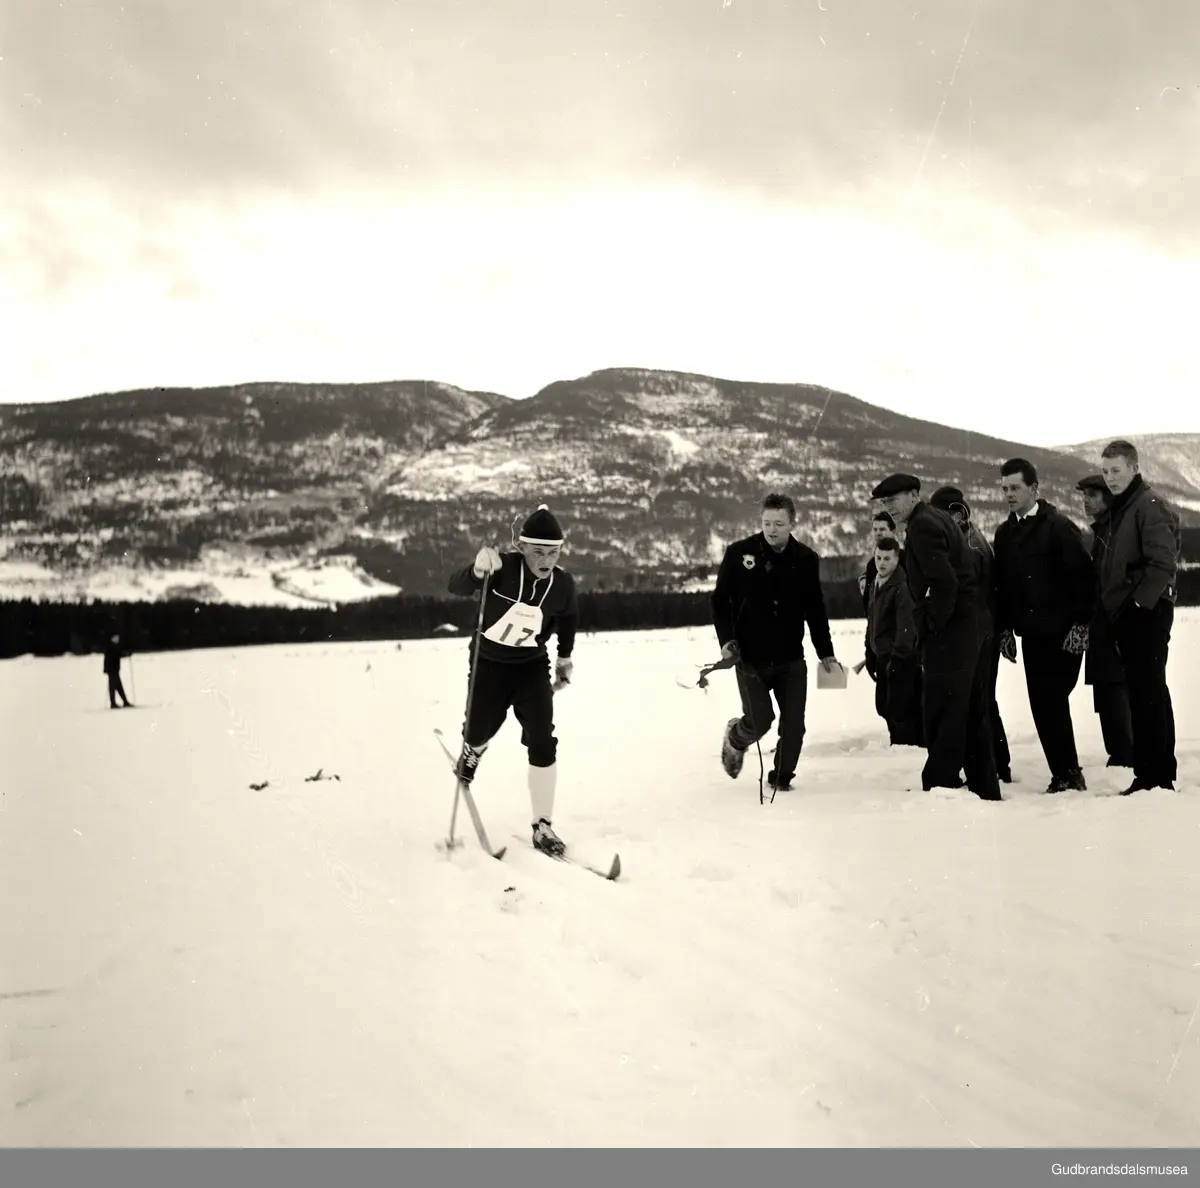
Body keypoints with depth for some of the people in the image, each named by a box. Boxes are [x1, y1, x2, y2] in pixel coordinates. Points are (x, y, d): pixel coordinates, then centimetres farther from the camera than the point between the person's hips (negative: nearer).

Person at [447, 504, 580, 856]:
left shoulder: (563, 584, -11)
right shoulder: (503, 568, -22)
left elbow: (568, 619, 10)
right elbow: (456, 586, -34)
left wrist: (565, 658, 23)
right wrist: (477, 571, -56)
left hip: (532, 666, 2)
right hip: (489, 662, -2)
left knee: (542, 743, -10)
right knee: (479, 733, 13)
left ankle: (542, 826, -1)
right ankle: (472, 751, 55)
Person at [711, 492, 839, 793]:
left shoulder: (805, 559, 0)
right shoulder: (739, 553, -5)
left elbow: (815, 610, 8)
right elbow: (719, 600, 1)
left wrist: (825, 653, 7)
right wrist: (726, 639, -10)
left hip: (790, 660, 2)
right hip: (749, 658, -2)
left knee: (794, 724, -1)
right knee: (759, 721, -9)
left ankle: (782, 777, 20)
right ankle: (735, 738, 26)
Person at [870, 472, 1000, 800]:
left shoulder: (921, 526, -12)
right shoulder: (939, 519, 18)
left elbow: (945, 582, -22)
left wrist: (932, 623, -14)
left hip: (948, 635, -10)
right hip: (973, 629, 10)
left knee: (942, 716, -6)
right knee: (973, 714, 14)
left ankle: (941, 788, -4)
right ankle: (984, 790, 19)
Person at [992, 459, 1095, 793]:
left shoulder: (1058, 526, -8)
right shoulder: (1004, 533, 12)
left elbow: (1084, 575, -11)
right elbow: (1001, 584, 17)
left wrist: (1080, 624, -14)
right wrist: (1005, 628, 12)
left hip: (1063, 633, -6)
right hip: (1030, 633, 6)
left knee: (1053, 699, -10)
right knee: (1042, 704, 3)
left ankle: (1069, 774, -1)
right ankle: (1064, 775, 10)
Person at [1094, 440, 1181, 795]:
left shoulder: (1150, 506, -9)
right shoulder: (1116, 510, 18)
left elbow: (1163, 563, -17)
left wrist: (1139, 603, -18)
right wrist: (1111, 607, 15)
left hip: (1147, 614, -9)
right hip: (1124, 616, 9)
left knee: (1150, 692, -8)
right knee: (1139, 693, 9)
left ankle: (1159, 776, -5)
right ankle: (1146, 774, 13)